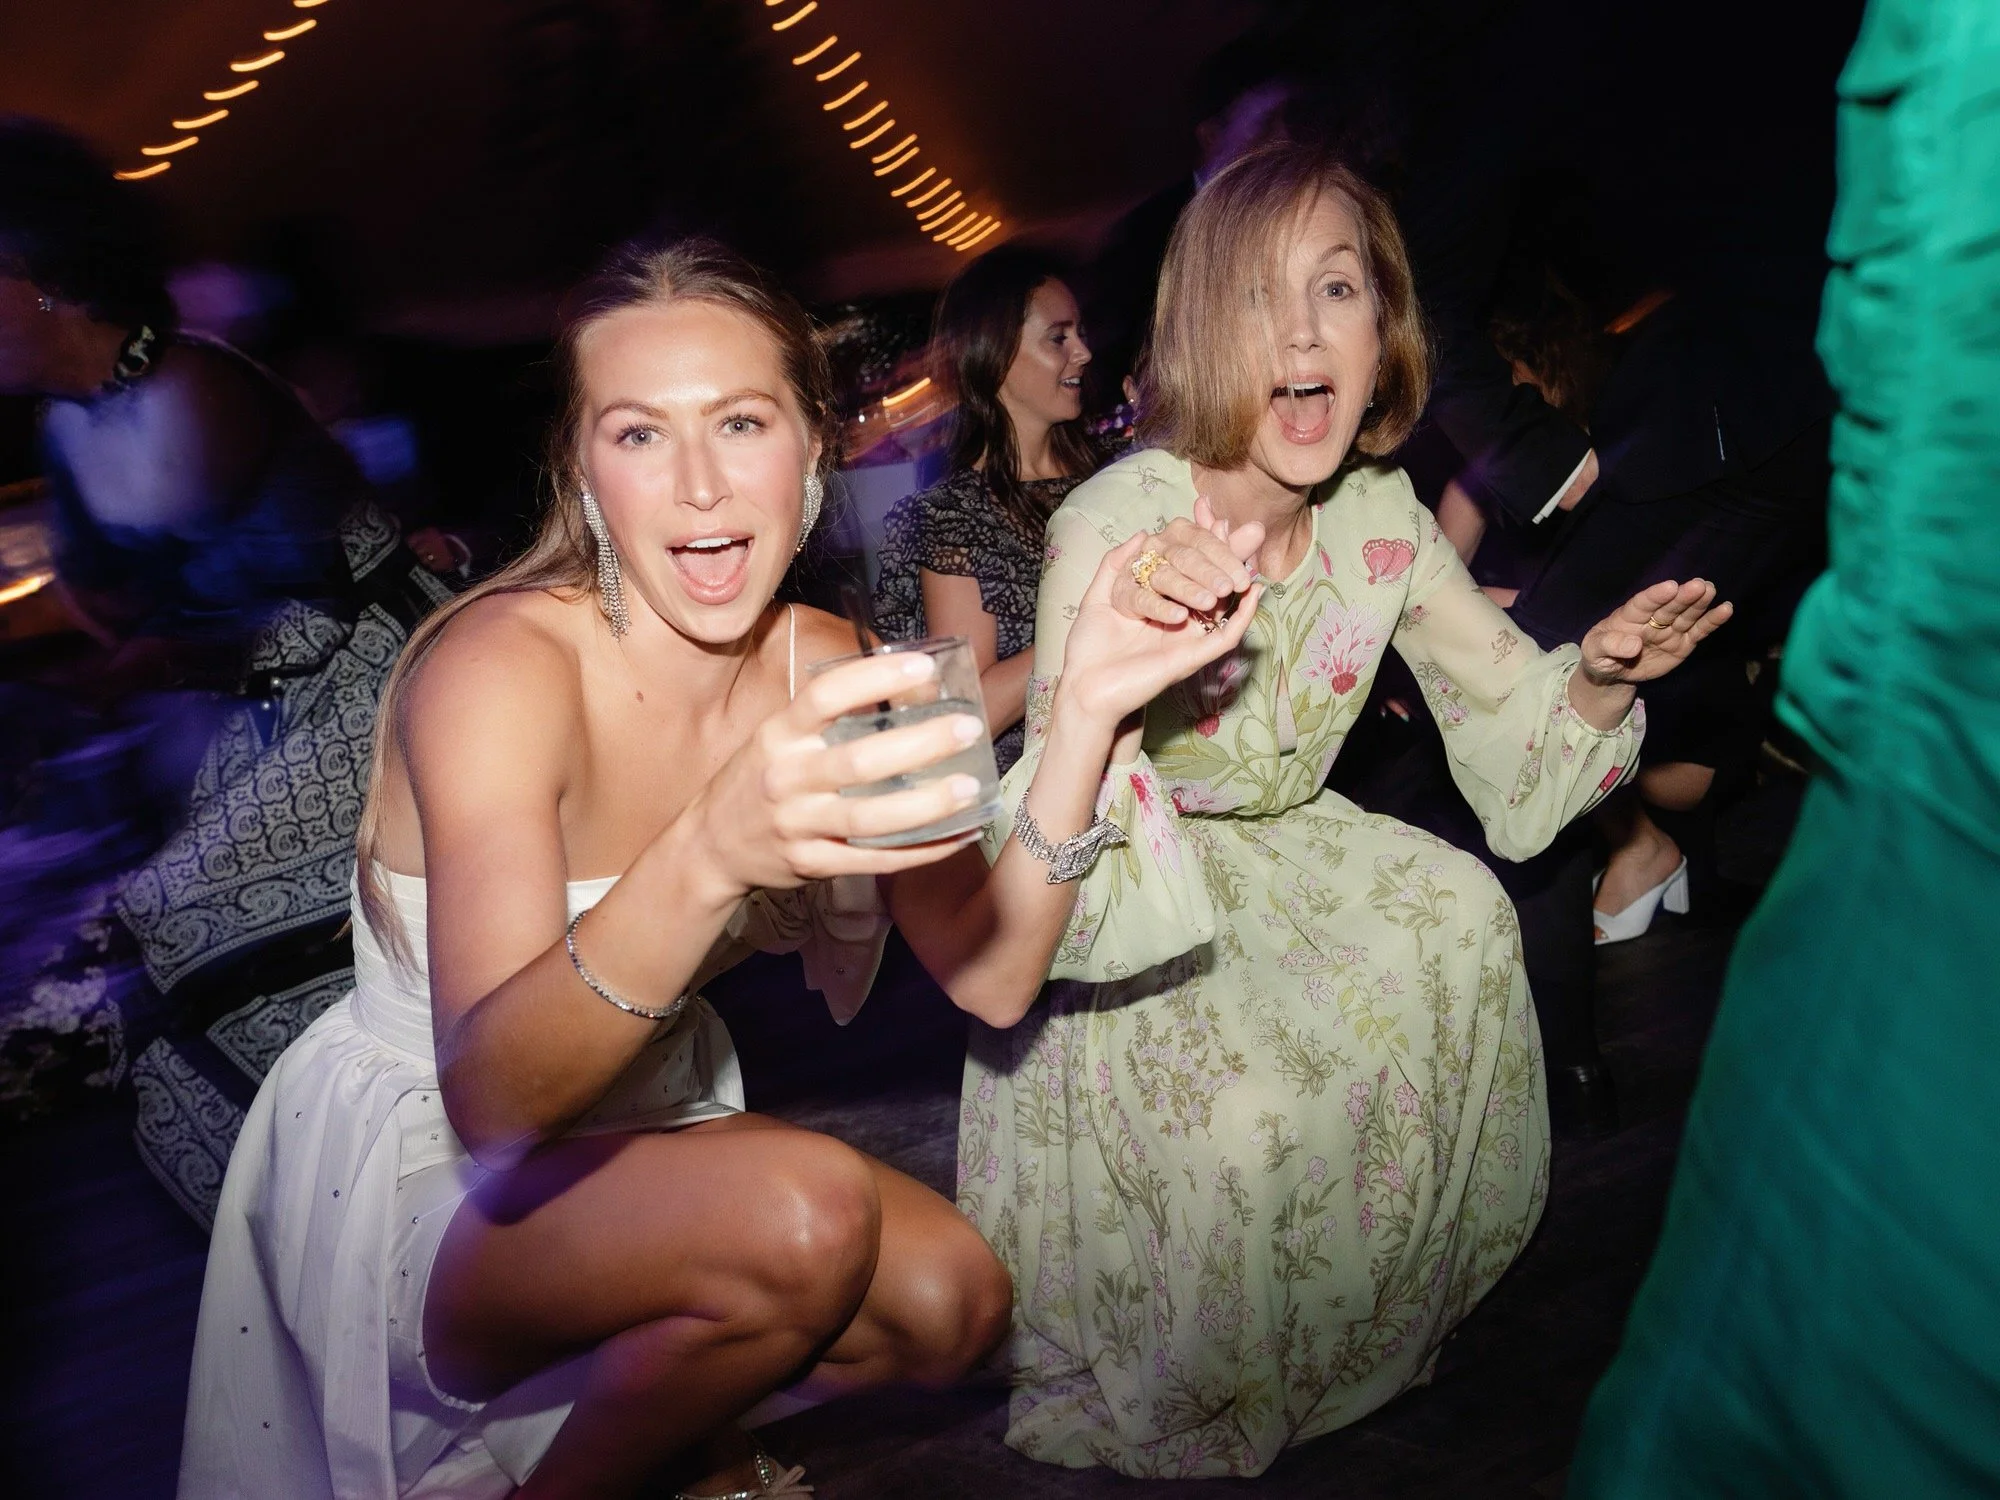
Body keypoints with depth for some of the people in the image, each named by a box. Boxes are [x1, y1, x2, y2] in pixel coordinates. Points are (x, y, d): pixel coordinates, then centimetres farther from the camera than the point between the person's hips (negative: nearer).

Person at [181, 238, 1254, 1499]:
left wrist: (1086, 711, -25)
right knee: (809, 1218, -29)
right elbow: (491, 1099, -36)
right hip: (414, 1174, -5)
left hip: (641, 1131, 5)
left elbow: (990, 977, -13)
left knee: (953, 1305, -14)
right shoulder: (500, 667, -25)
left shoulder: (821, 662, -8)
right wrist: (711, 856, -53)